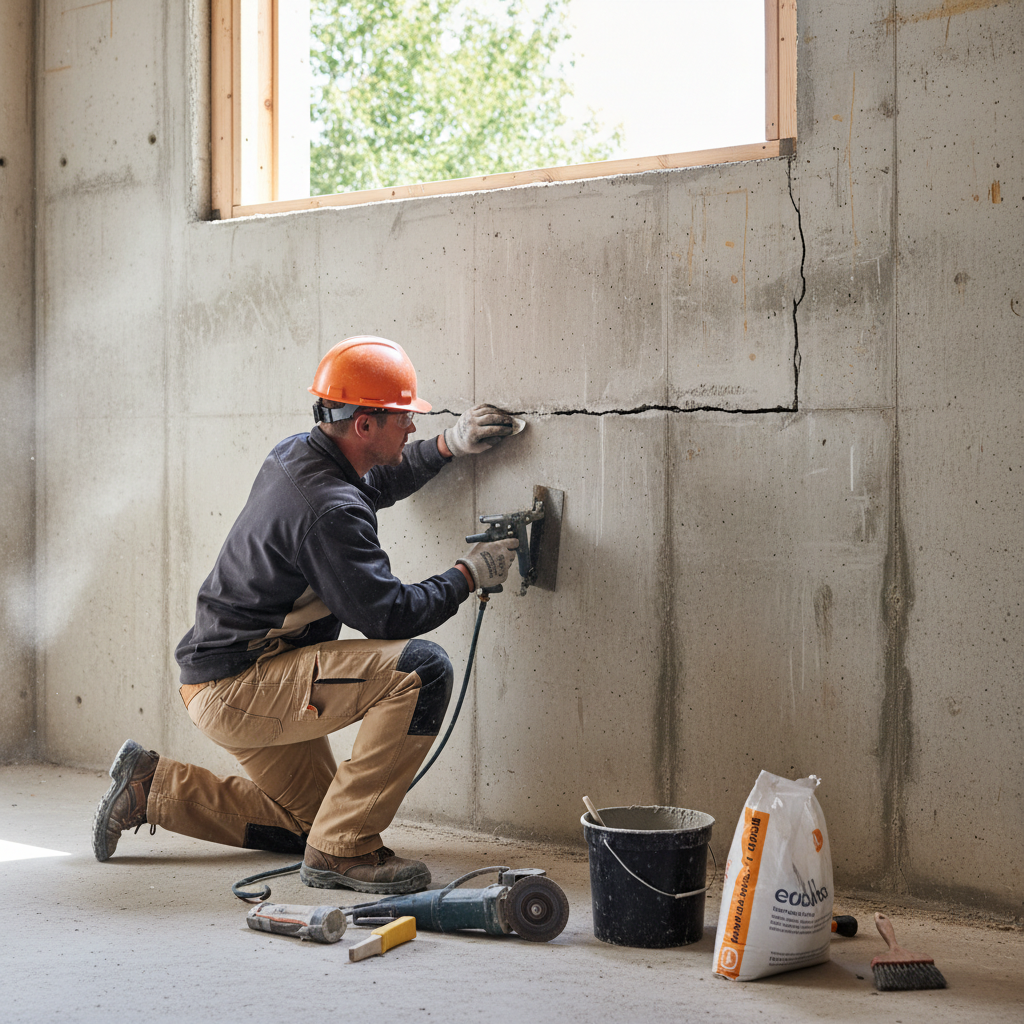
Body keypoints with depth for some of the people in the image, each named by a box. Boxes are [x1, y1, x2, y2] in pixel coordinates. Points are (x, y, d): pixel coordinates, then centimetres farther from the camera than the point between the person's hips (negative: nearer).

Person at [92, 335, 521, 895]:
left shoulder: (293, 453, 5)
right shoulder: (329, 511, -25)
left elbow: (374, 481, 27)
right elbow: (388, 615, -23)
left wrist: (448, 446, 15)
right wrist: (468, 575, -10)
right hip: (239, 689, -10)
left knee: (309, 818, 25)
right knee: (421, 669, -24)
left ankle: (155, 788, 23)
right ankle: (343, 849, -17)